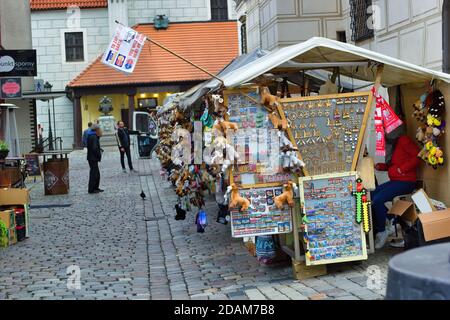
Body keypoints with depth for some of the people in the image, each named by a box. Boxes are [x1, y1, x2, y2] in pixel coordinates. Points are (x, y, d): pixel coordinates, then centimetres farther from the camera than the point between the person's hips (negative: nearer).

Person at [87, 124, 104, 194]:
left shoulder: (91, 136, 14)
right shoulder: (94, 137, -18)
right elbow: (94, 148, -25)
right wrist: (99, 155, -14)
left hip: (92, 158, 10)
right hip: (93, 158, -10)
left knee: (97, 174, 17)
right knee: (94, 173, -4)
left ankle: (96, 188, 26)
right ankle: (91, 189, 0)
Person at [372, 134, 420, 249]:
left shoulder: (403, 139, -12)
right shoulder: (393, 143, 16)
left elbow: (417, 156, -20)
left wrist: (402, 169, -21)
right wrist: (378, 166, 4)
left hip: (405, 182, -9)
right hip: (395, 181, 9)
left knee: (377, 200, -20)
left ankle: (381, 232, -3)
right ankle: (391, 221, 7)